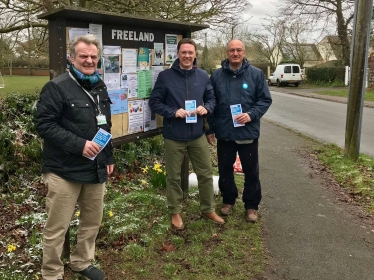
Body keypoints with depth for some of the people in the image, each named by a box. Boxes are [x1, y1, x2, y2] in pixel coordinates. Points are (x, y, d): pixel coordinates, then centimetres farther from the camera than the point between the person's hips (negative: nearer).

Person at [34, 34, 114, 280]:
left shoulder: (100, 87, 12)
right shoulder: (57, 87, -12)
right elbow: (44, 124, -17)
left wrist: (109, 157, 18)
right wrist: (79, 144, -23)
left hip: (96, 169, 7)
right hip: (64, 171, -7)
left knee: (93, 221, 17)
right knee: (57, 228, 3)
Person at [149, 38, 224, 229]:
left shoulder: (203, 76, 5)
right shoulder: (165, 76, -6)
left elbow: (212, 98, 13)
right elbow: (154, 103, -5)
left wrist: (206, 108, -10)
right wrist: (174, 112, -20)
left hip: (197, 135, 3)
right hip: (174, 136, -3)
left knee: (206, 173, 12)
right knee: (173, 176, 9)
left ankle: (208, 209, 31)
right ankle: (175, 212, 28)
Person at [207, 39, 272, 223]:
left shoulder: (256, 74, -1)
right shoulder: (216, 75, 4)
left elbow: (265, 100, 0)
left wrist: (251, 115, -17)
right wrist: (210, 129, 6)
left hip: (248, 132, -1)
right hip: (224, 133, 2)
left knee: (251, 171, 8)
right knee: (225, 170, 14)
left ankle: (251, 205, 24)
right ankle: (228, 200, 34)